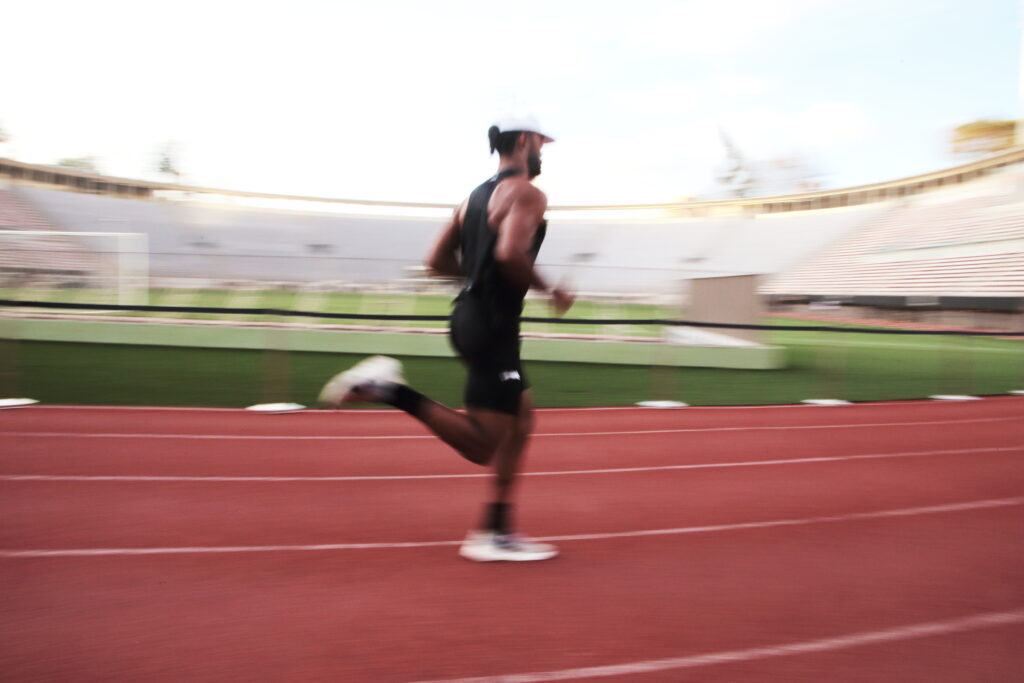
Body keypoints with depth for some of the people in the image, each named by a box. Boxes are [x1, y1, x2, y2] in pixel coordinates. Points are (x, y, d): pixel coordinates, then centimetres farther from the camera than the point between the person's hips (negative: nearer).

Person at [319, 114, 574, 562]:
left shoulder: (475, 197, 17)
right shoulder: (527, 193, -9)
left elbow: (437, 261, 16)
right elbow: (510, 252, -26)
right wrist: (549, 291, -11)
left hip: (470, 316, 10)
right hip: (491, 324, -10)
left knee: (521, 417, 18)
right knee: (482, 448, -7)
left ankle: (496, 533, 19)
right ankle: (391, 391, -14)